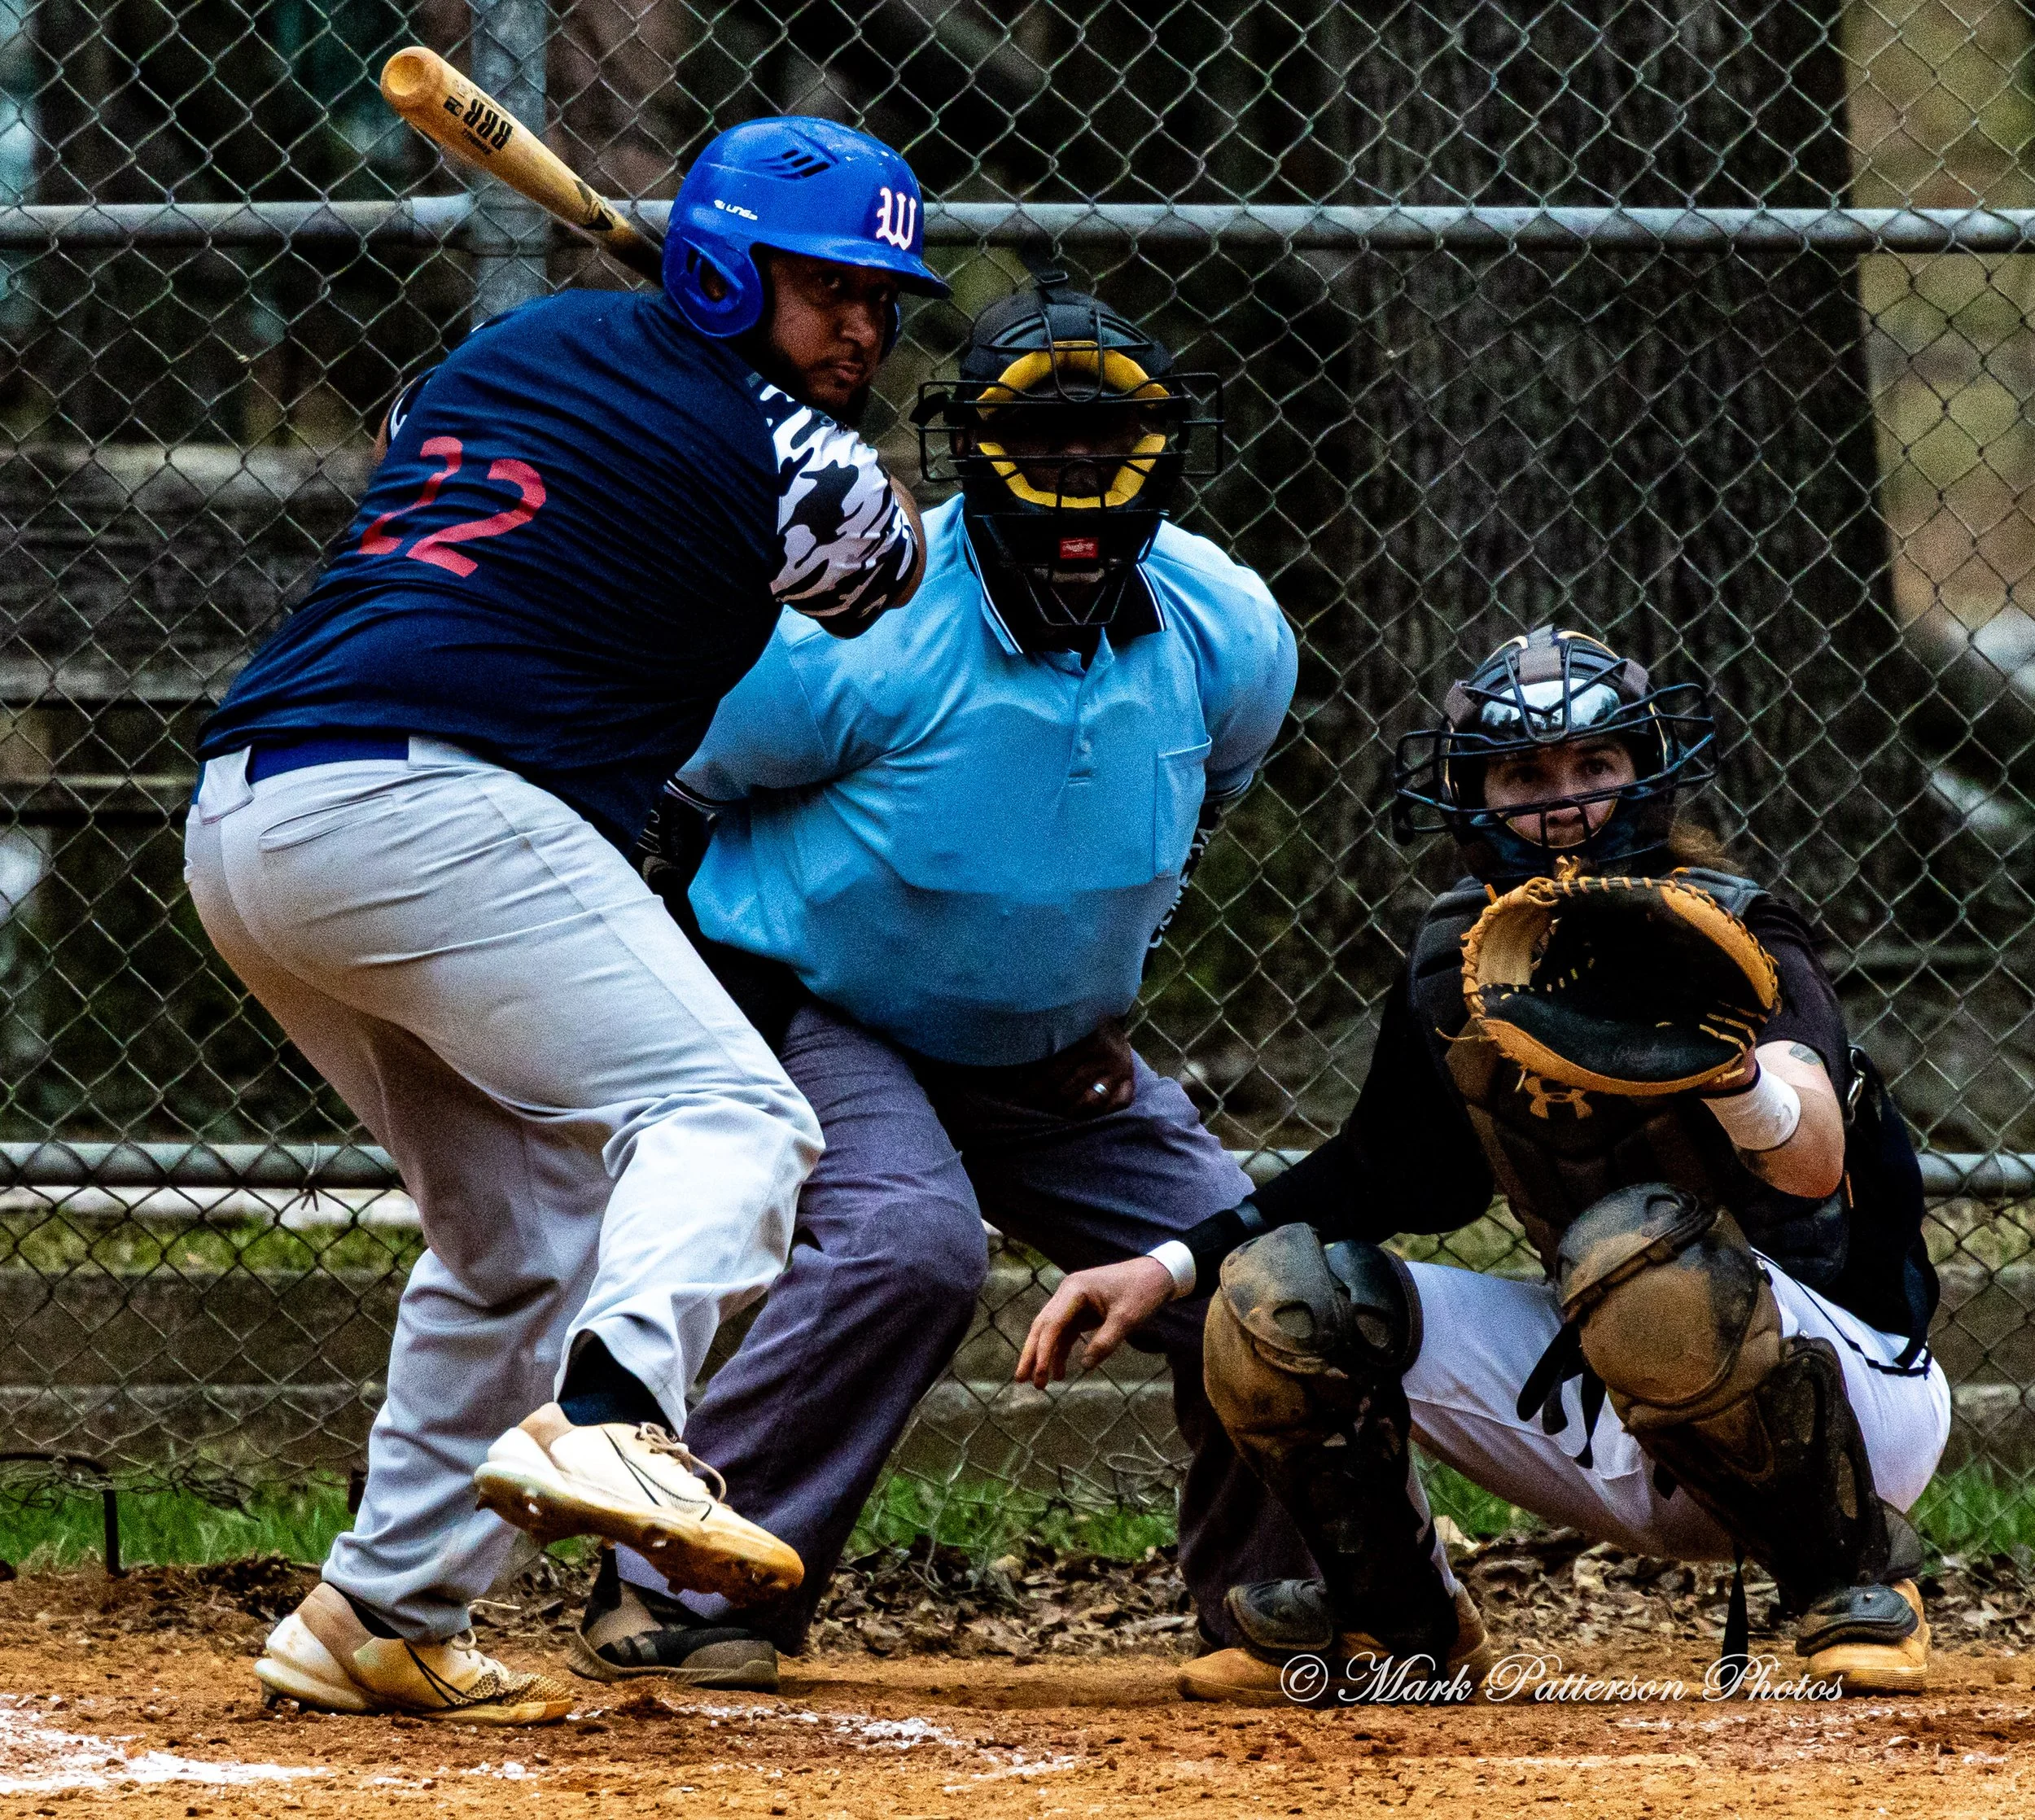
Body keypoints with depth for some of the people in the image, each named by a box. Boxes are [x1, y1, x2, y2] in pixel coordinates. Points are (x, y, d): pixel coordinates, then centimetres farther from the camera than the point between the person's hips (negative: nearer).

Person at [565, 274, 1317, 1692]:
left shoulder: (1229, 638, -12)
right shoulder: (862, 634, -28)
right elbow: (660, 790, -12)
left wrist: (1104, 1002, 7)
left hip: (1047, 1052, 6)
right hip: (814, 1015, -6)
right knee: (908, 1240, -33)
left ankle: (1287, 1591, 27)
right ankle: (676, 1595, -25)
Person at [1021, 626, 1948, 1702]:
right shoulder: (1453, 962, -2)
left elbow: (1814, 1164, -37)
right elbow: (1386, 1172, 13)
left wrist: (1728, 1068, -60)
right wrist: (1170, 1267, 3)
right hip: (1608, 1420, 6)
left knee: (1640, 1250, -36)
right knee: (1276, 1296, -6)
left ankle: (1854, 1578, -14)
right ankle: (1398, 1623, 18)